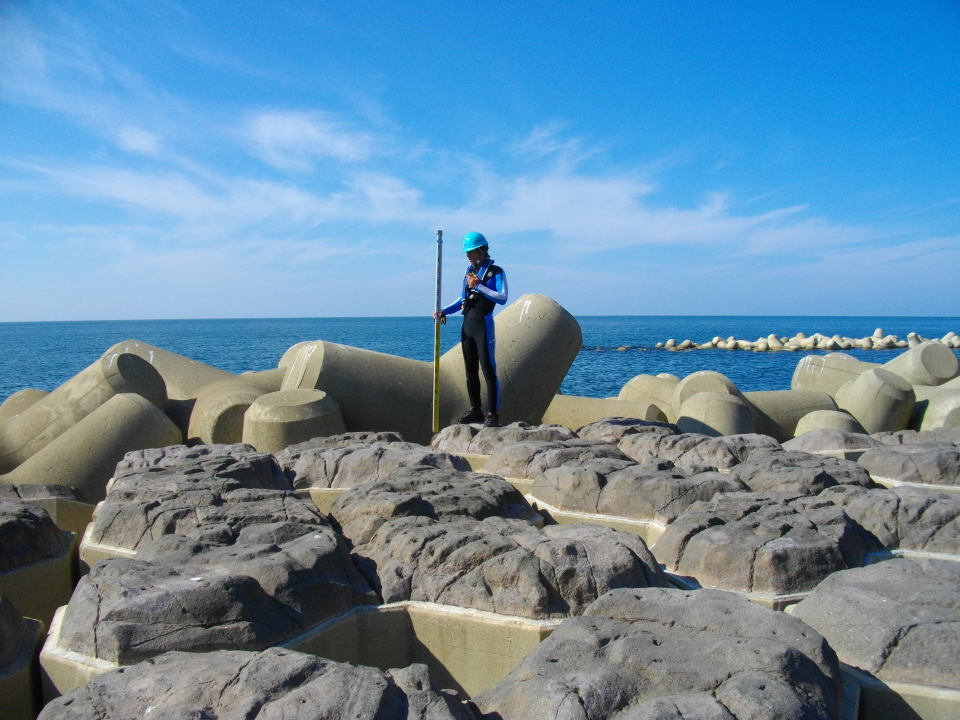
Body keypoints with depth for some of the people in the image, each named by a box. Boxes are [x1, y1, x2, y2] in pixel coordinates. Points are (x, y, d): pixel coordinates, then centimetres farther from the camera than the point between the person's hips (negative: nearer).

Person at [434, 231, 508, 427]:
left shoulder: (496, 272, -3)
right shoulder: (469, 271, 16)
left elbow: (502, 298, -16)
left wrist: (479, 286, -18)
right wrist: (443, 312, 11)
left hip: (483, 325, -7)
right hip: (467, 325, 7)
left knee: (488, 371, -8)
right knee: (470, 371, 9)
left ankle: (493, 414, -5)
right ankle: (475, 410, 17)